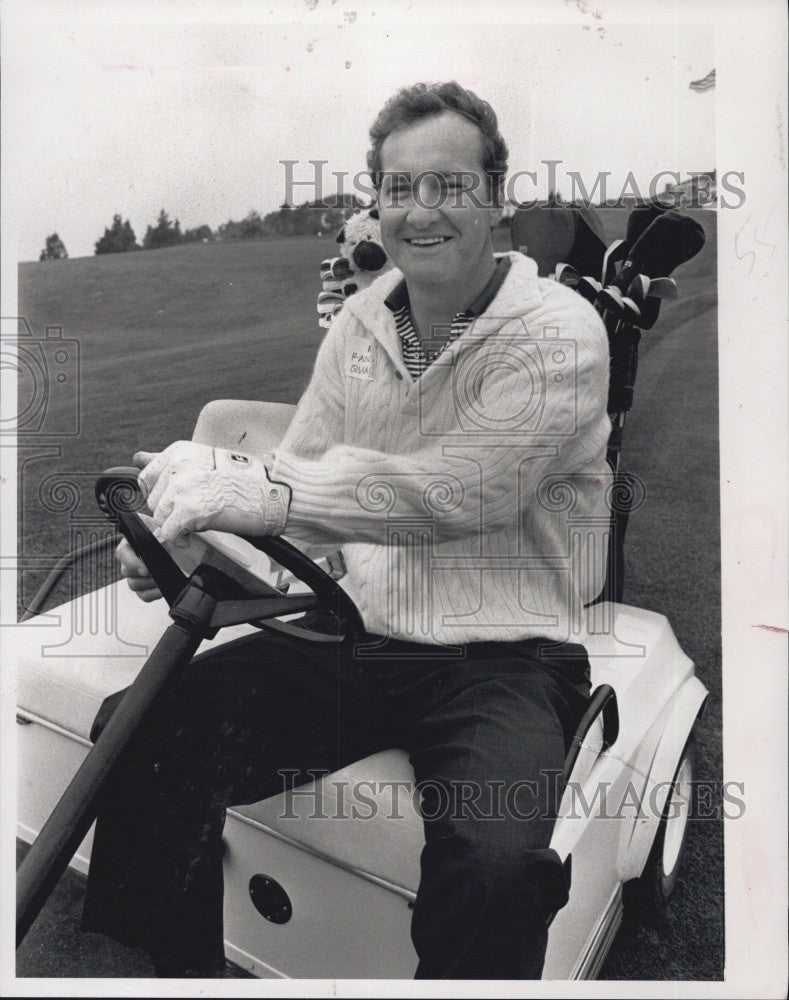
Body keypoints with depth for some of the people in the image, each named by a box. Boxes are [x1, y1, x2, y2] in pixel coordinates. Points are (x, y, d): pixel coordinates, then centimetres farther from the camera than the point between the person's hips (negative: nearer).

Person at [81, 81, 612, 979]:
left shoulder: (559, 332, -8)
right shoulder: (360, 322, 10)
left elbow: (454, 494, -22)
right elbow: (300, 477, 8)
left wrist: (244, 487, -27)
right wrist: (189, 532, -12)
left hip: (502, 659, -4)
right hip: (352, 636, 5)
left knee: (493, 865, -31)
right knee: (149, 733, -13)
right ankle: (168, 974, 9)